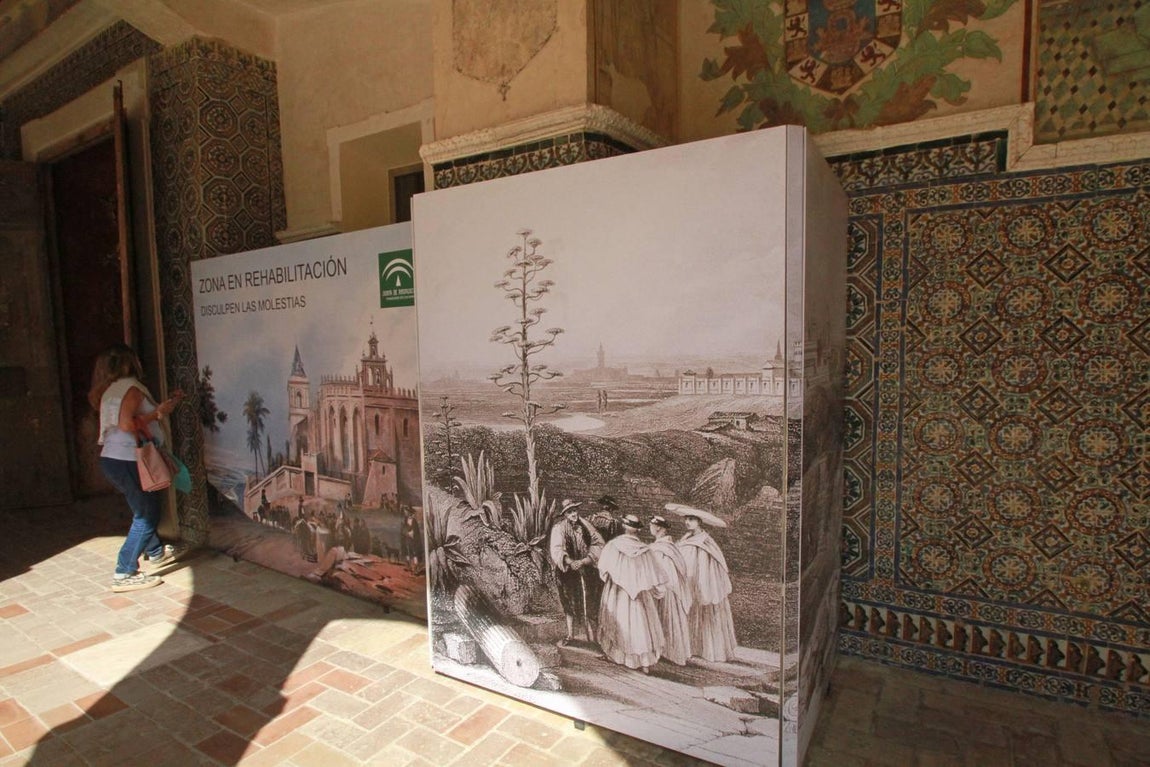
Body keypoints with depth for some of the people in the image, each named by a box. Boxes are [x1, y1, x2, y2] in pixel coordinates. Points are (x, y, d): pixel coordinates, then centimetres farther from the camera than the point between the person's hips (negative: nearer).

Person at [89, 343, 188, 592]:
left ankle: (156, 553, 40)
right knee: (145, 517, -2)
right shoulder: (131, 387, -14)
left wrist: (166, 404, 21)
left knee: (146, 509, 24)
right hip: (127, 461, -10)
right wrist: (158, 413, -16)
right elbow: (126, 423, -26)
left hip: (112, 459, 10)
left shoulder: (112, 390, 15)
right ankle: (124, 574, 0)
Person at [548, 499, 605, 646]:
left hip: (586, 570, 1)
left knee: (588, 603, 2)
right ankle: (570, 634, 31)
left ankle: (591, 635, 13)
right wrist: (570, 562, -39)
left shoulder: (584, 524, -4)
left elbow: (598, 543, -8)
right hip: (567, 571, -1)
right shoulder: (559, 528, -11)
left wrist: (585, 561, -19)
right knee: (569, 603, 14)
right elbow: (556, 549, -23)